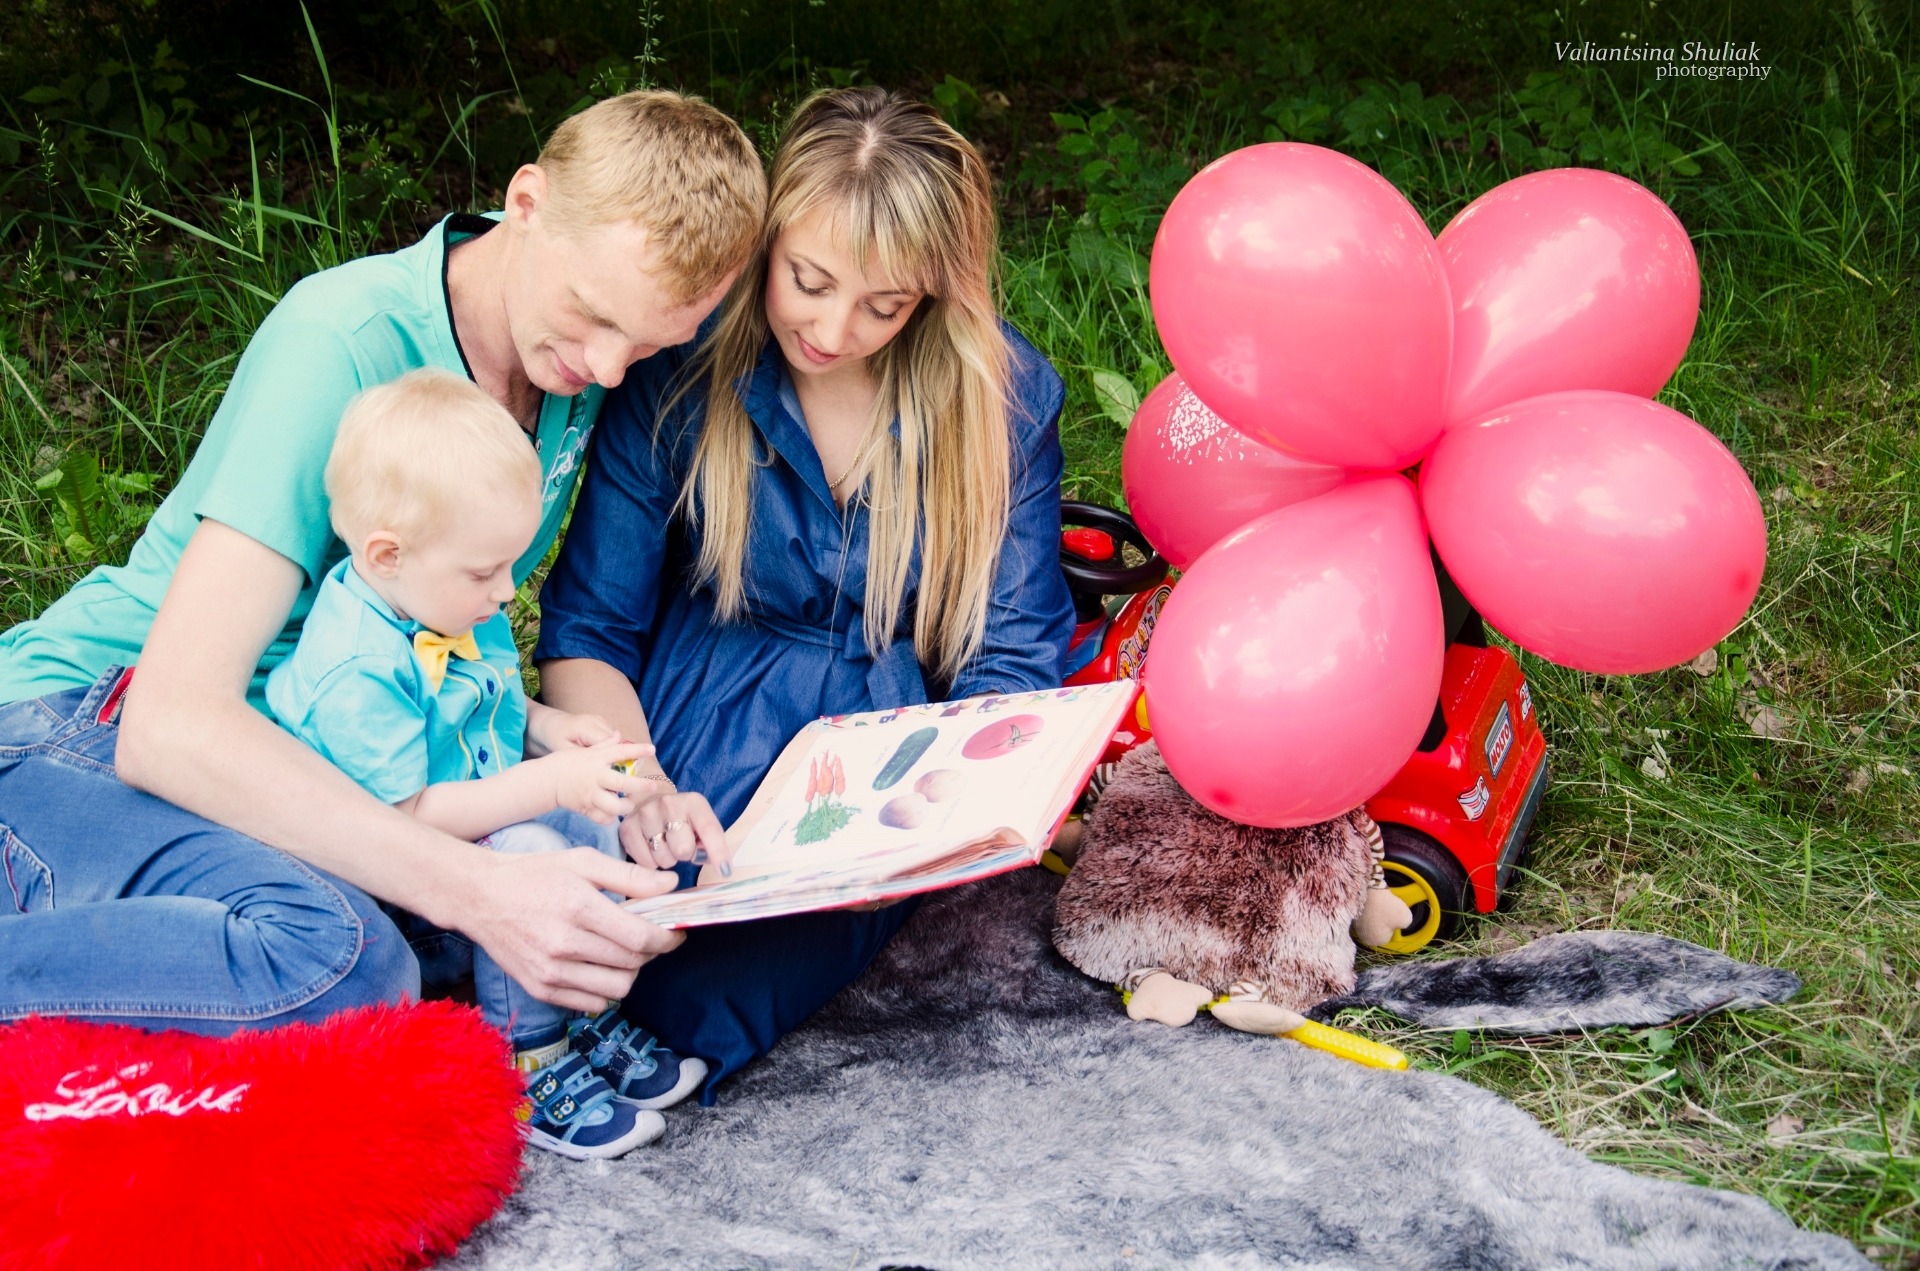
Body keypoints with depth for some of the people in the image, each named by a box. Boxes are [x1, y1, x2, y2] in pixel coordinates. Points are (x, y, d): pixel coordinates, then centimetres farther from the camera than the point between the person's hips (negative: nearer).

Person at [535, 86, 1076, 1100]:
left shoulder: (1006, 400, -3)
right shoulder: (684, 369, -6)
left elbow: (1011, 667, -1)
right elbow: (586, 629, -3)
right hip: (698, 734, 1)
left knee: (690, 994, -30)